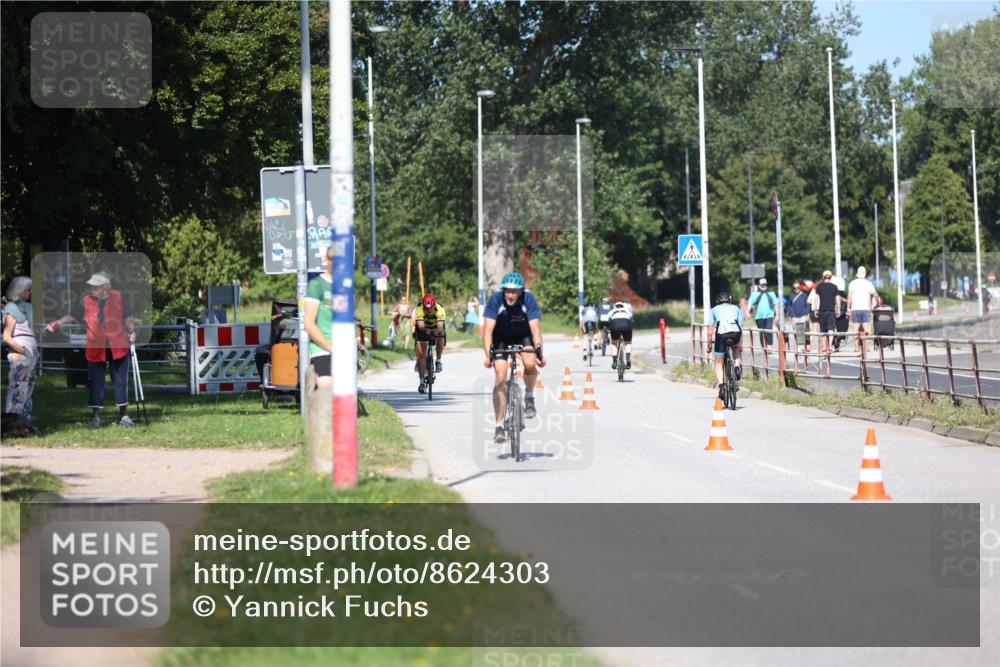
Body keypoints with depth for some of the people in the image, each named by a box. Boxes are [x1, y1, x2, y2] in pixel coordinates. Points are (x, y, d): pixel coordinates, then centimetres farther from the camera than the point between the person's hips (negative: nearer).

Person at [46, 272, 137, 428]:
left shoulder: (119, 298, 0)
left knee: (120, 381, 4)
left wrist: (132, 331, -12)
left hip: (118, 348, -1)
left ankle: (124, 416, 12)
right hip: (96, 349, 1)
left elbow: (128, 319, 4)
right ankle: (96, 416, 13)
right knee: (95, 383, 4)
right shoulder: (86, 301, 3)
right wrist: (58, 323, -7)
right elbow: (72, 316, 8)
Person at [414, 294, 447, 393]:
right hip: (423, 329, -1)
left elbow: (440, 325, -42)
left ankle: (438, 361, -4)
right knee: (421, 354, -11)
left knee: (441, 340, -32)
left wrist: (437, 331, -64)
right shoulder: (420, 310, -32)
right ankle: (422, 382, -6)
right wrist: (426, 331, -66)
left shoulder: (440, 309, -32)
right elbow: (420, 325, -44)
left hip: (436, 328, 1)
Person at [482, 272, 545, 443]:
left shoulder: (528, 299, -26)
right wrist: (488, 355, -43)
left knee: (530, 363, -28)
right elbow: (488, 330, -31)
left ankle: (529, 398, 1)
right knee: (501, 378, -15)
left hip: (522, 336, 1)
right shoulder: (496, 299, -28)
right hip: (501, 338, -1)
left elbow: (535, 328, -30)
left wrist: (539, 352, -43)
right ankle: (499, 425, -11)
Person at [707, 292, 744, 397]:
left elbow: (710, 331, 24)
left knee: (719, 363, 15)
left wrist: (709, 345, 35)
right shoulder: (736, 309, 30)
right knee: (736, 346, 36)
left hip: (721, 333, -1)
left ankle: (721, 385, -3)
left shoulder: (714, 310, 27)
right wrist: (740, 344, 40)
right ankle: (737, 366, 12)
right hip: (735, 332, 1)